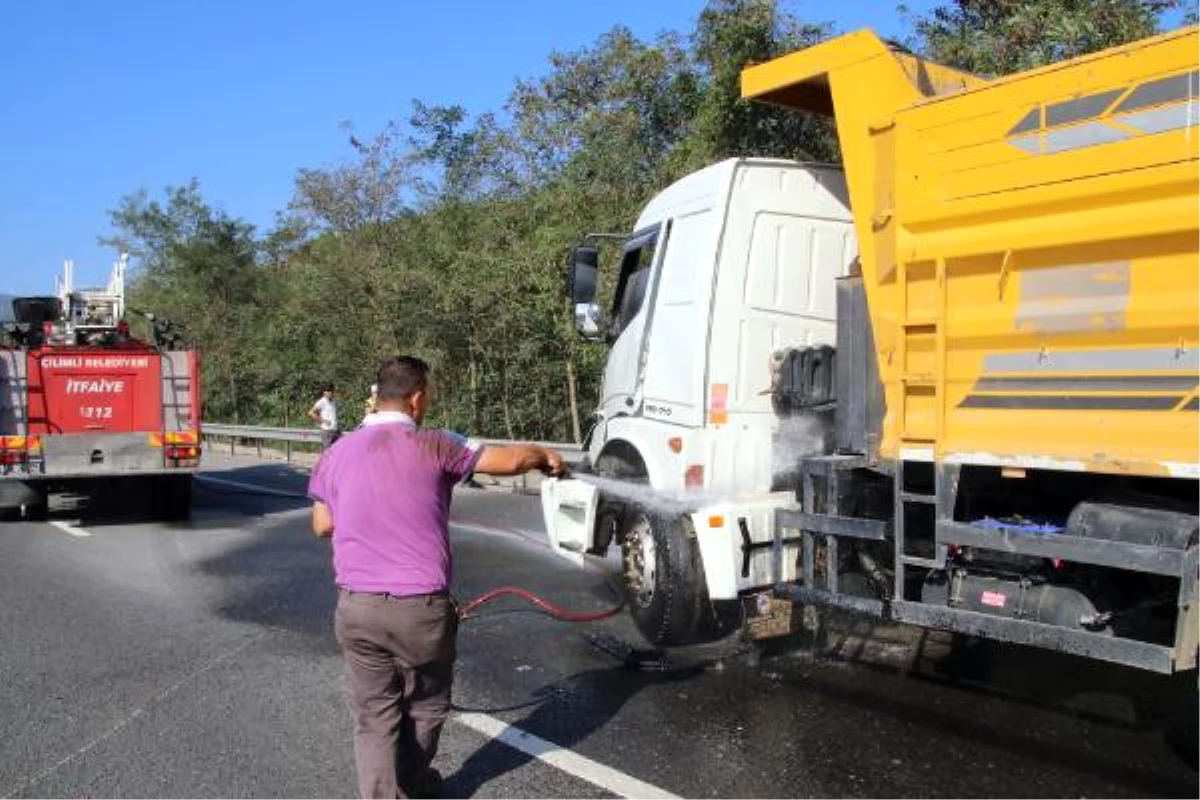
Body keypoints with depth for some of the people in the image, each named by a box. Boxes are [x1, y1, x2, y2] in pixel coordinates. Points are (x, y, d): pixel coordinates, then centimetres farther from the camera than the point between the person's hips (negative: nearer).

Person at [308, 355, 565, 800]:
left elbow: (322, 526, 14)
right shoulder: (434, 446, -7)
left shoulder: (336, 454, 5)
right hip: (420, 606, -3)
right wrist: (545, 457, 17)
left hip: (356, 607, 3)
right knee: (423, 709, 21)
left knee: (374, 717, 11)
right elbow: (508, 460, -3)